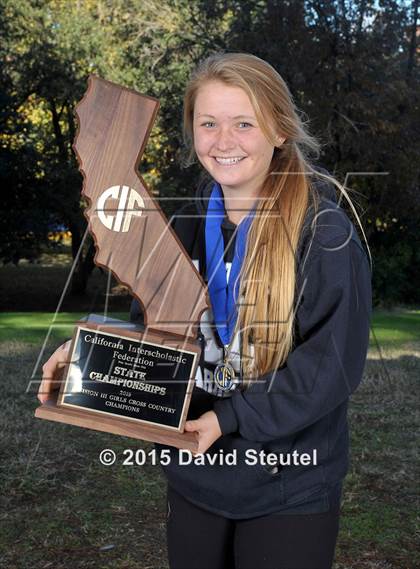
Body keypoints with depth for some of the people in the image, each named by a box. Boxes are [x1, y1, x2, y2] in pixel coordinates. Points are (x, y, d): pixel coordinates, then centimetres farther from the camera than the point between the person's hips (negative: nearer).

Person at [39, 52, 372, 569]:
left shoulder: (322, 230, -15)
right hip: (192, 477, 5)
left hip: (288, 490, -5)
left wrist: (230, 418, -22)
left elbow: (333, 361, -17)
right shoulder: (185, 225, 2)